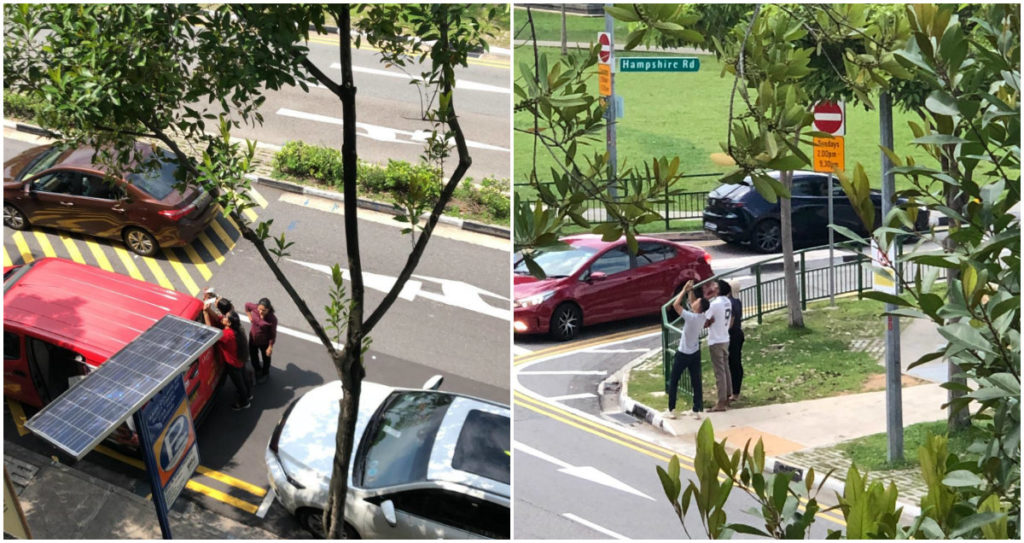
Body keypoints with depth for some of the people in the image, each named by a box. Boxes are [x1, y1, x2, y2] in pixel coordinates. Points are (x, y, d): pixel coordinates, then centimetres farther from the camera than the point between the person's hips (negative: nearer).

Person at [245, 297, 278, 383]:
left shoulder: (272, 319, -34)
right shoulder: (255, 308, -25)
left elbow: (273, 334, -21)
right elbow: (247, 305, -2)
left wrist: (270, 347, -14)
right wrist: (250, 316, -3)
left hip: (264, 342, -4)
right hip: (253, 338, 4)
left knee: (266, 357, 24)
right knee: (253, 356, 27)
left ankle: (265, 374, 53)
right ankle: (257, 371, 57)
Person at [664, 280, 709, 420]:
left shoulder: (691, 317, -25)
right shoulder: (703, 316, -4)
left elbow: (675, 304, -23)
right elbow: (691, 302, 13)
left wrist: (684, 290, -16)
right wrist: (690, 291, 5)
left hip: (683, 354, -6)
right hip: (695, 353, 6)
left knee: (673, 381, 6)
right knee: (696, 382, 7)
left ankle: (671, 410, 8)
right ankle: (696, 410, 8)